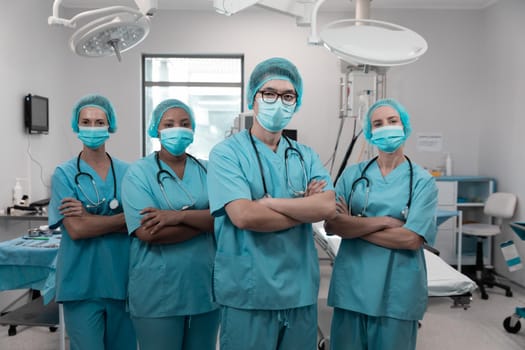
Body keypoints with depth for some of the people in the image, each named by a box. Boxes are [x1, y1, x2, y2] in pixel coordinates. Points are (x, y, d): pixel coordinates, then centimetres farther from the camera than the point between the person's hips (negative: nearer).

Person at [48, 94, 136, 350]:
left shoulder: (127, 172, 4)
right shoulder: (64, 173, -2)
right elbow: (76, 229, -14)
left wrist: (89, 216, -16)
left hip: (122, 279, 3)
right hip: (81, 283, -2)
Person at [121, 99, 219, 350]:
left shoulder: (206, 170, 5)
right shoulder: (138, 173, -5)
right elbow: (148, 232, -18)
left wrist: (180, 216, -21)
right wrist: (204, 220, -12)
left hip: (205, 287, 4)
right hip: (157, 293, -3)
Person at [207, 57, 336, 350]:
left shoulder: (306, 156, 7)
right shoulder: (227, 153, -7)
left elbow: (328, 207, -8)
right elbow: (243, 216, -20)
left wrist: (269, 203, -17)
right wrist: (306, 207, -10)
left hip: (301, 290, 5)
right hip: (248, 292, -4)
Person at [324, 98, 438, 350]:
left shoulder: (422, 180, -2)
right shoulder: (353, 174, 3)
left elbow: (411, 239, -13)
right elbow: (331, 224, -7)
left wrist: (354, 226, -9)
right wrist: (383, 221, -14)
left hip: (397, 290, -1)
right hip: (351, 285, 2)